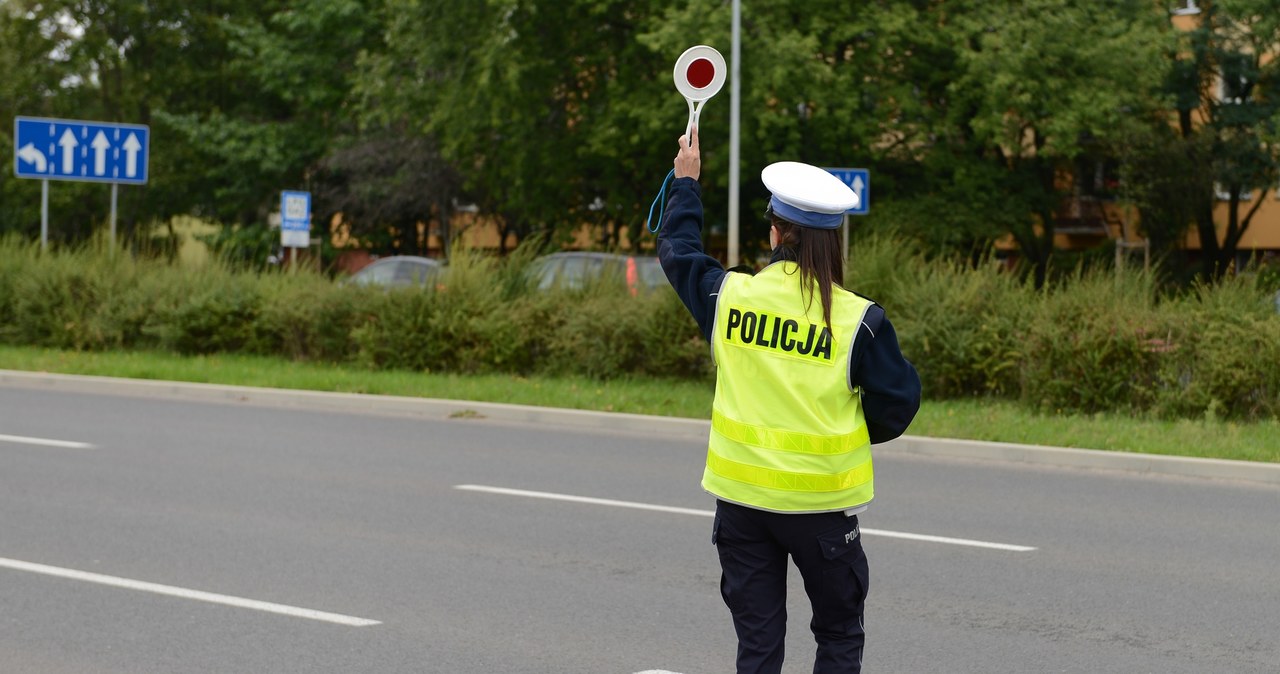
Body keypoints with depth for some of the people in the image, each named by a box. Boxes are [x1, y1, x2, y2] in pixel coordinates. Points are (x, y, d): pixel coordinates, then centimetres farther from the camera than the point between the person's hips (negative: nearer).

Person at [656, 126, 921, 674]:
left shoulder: (730, 296, -5)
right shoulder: (859, 320, -12)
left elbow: (677, 250, 15)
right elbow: (896, 404, -5)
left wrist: (687, 181, 29)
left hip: (741, 496, 2)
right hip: (822, 500, -2)